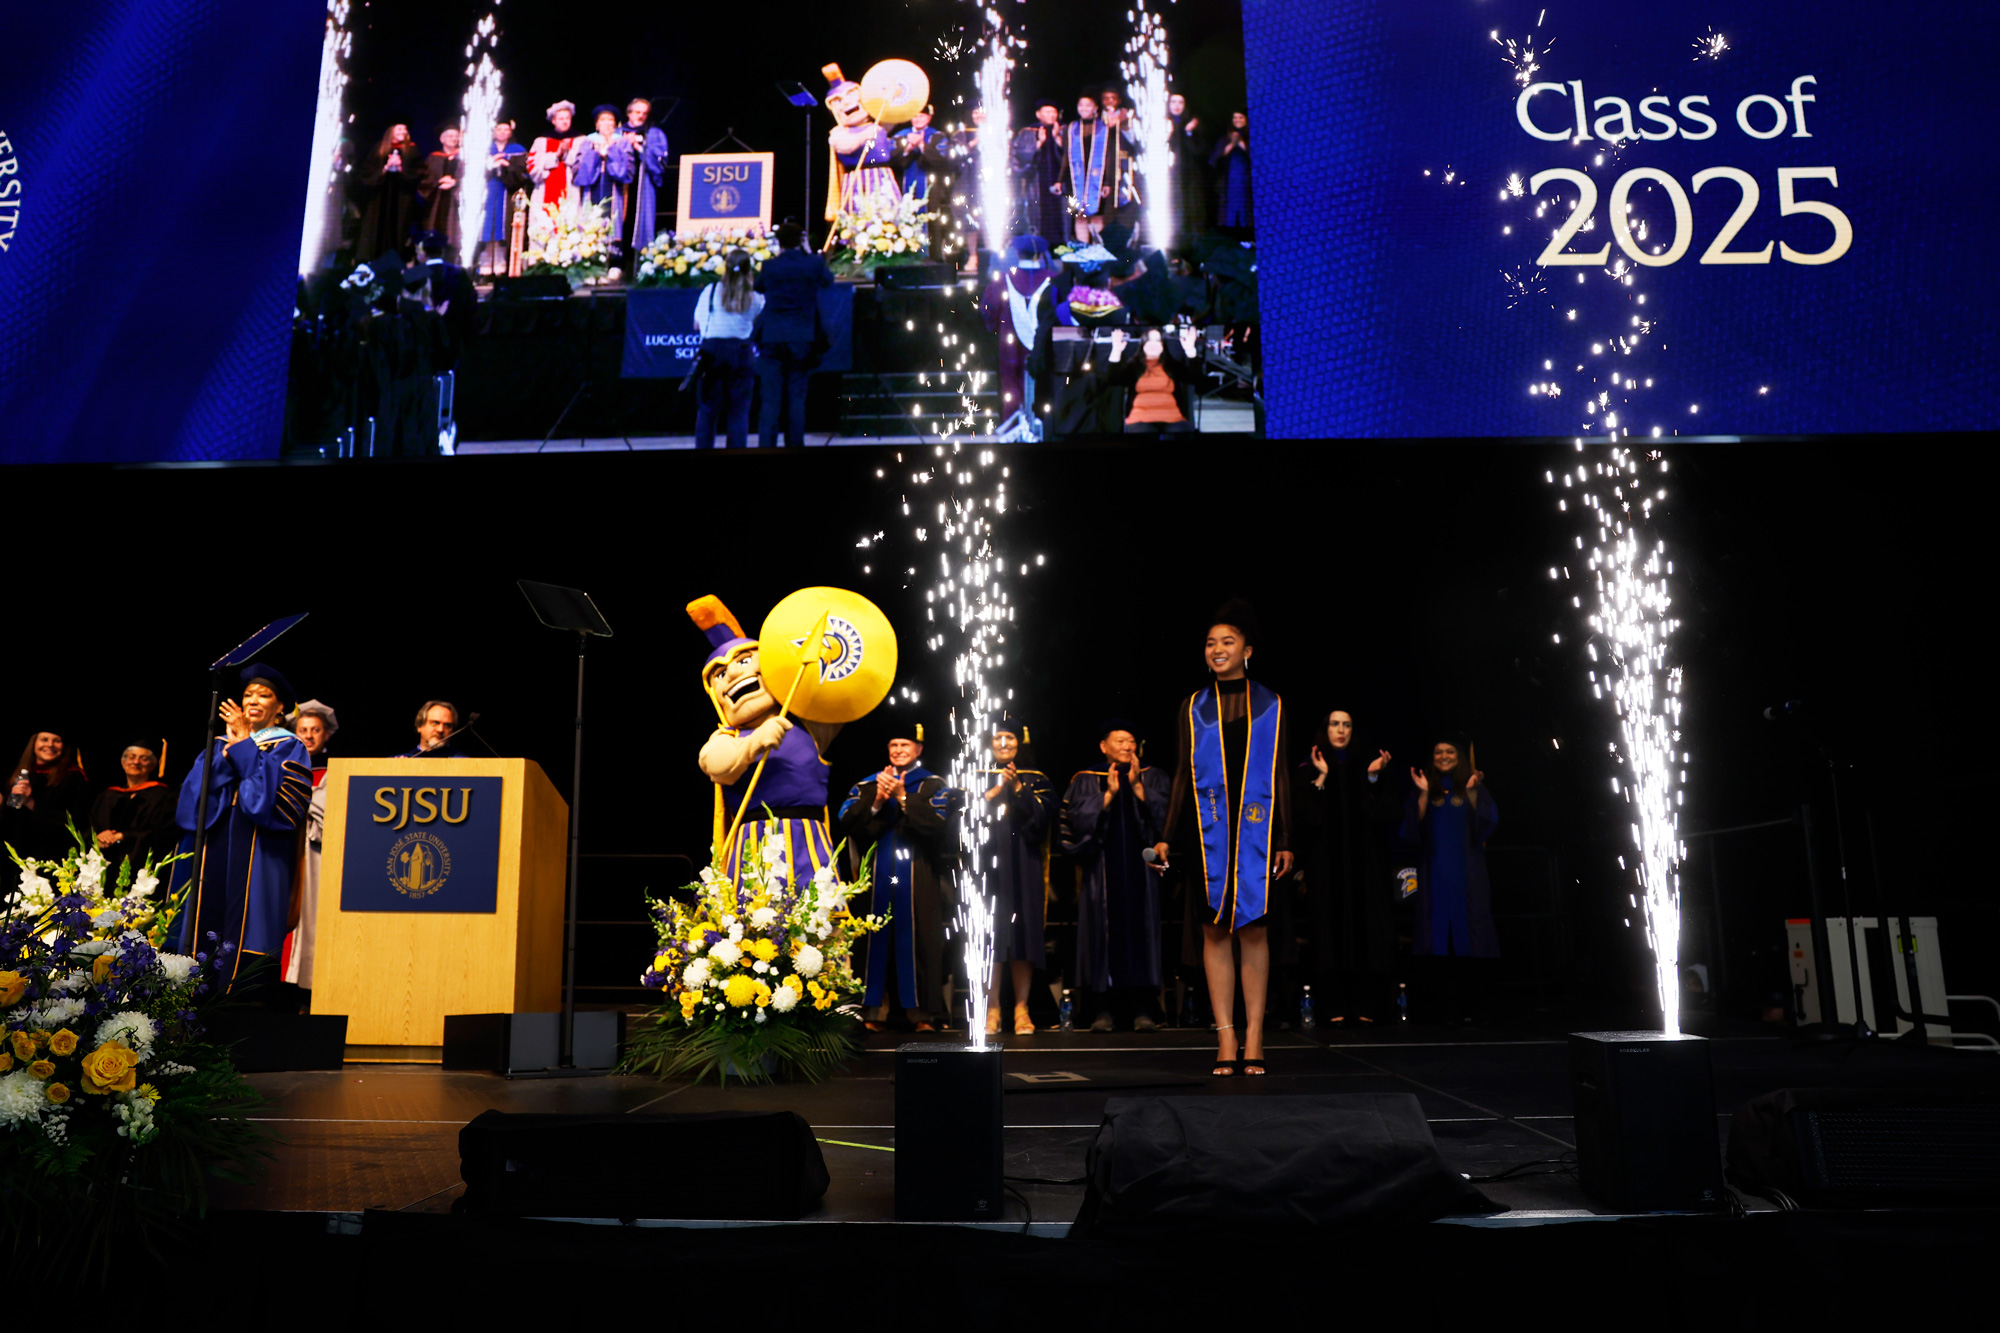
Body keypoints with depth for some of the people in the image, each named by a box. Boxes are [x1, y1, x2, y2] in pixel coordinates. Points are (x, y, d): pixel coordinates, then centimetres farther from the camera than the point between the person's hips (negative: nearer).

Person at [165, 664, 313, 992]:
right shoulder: (219, 744, 19)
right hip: (213, 852, 5)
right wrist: (228, 750, -6)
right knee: (206, 933, 1)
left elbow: (275, 796, -12)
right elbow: (196, 792, 5)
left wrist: (245, 744, -9)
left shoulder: (289, 748, 5)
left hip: (258, 855, -4)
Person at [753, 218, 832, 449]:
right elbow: (828, 280, 18)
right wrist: (808, 253, 23)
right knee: (796, 398, 6)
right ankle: (794, 445, 8)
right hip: (802, 339, 1)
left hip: (772, 338, -1)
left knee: (770, 398, 0)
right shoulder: (814, 264, -3)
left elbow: (757, 286, 17)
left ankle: (766, 446, -3)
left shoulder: (770, 266, -3)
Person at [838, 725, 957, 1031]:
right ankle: (874, 1012, 4)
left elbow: (938, 823, -7)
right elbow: (846, 822, 2)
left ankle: (923, 1013, 0)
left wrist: (903, 797, -11)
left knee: (918, 940, -4)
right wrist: (876, 802, -12)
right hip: (877, 874, 2)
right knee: (877, 940, -1)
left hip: (919, 875, -2)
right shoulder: (866, 785, 15)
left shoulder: (933, 785, 10)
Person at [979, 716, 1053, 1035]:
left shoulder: (1036, 780, 14)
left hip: (1024, 868, 0)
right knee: (989, 936, -6)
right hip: (986, 865, 0)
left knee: (1022, 933, -5)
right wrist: (994, 791, -10)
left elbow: (1042, 816, -2)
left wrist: (1017, 789, -13)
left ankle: (1022, 1009, 0)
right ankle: (992, 1009, -2)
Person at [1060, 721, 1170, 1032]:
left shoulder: (1153, 778, 13)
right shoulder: (1086, 781, 10)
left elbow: (1163, 815, -2)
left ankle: (1142, 1009, 0)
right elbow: (1078, 819, -4)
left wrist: (1137, 786, -11)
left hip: (1140, 869, 1)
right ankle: (1103, 1009, -2)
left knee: (1141, 932, -3)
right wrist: (1109, 793, -12)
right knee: (1103, 933, -4)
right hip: (1102, 870, -1)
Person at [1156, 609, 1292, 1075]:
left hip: (1256, 827, -1)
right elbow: (1184, 774, 9)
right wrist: (1166, 836, 3)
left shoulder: (1270, 705, 7)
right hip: (1210, 827, 1)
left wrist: (1284, 840, 1)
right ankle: (1226, 1039, 4)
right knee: (1215, 931, 0)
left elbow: (1280, 775, 6)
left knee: (1254, 929, -1)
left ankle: (1253, 1037, 5)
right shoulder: (1195, 707, 8)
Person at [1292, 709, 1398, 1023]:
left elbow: (1383, 812, 0)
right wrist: (1322, 777, -15)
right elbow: (1305, 812, -8)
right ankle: (1334, 1006, -2)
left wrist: (1374, 778, -13)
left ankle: (1365, 1005, 1)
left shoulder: (1368, 765, 10)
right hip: (1326, 864, -1)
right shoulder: (1308, 769, 5)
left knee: (1365, 929, -3)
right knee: (1331, 930, -4)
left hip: (1364, 863, 2)